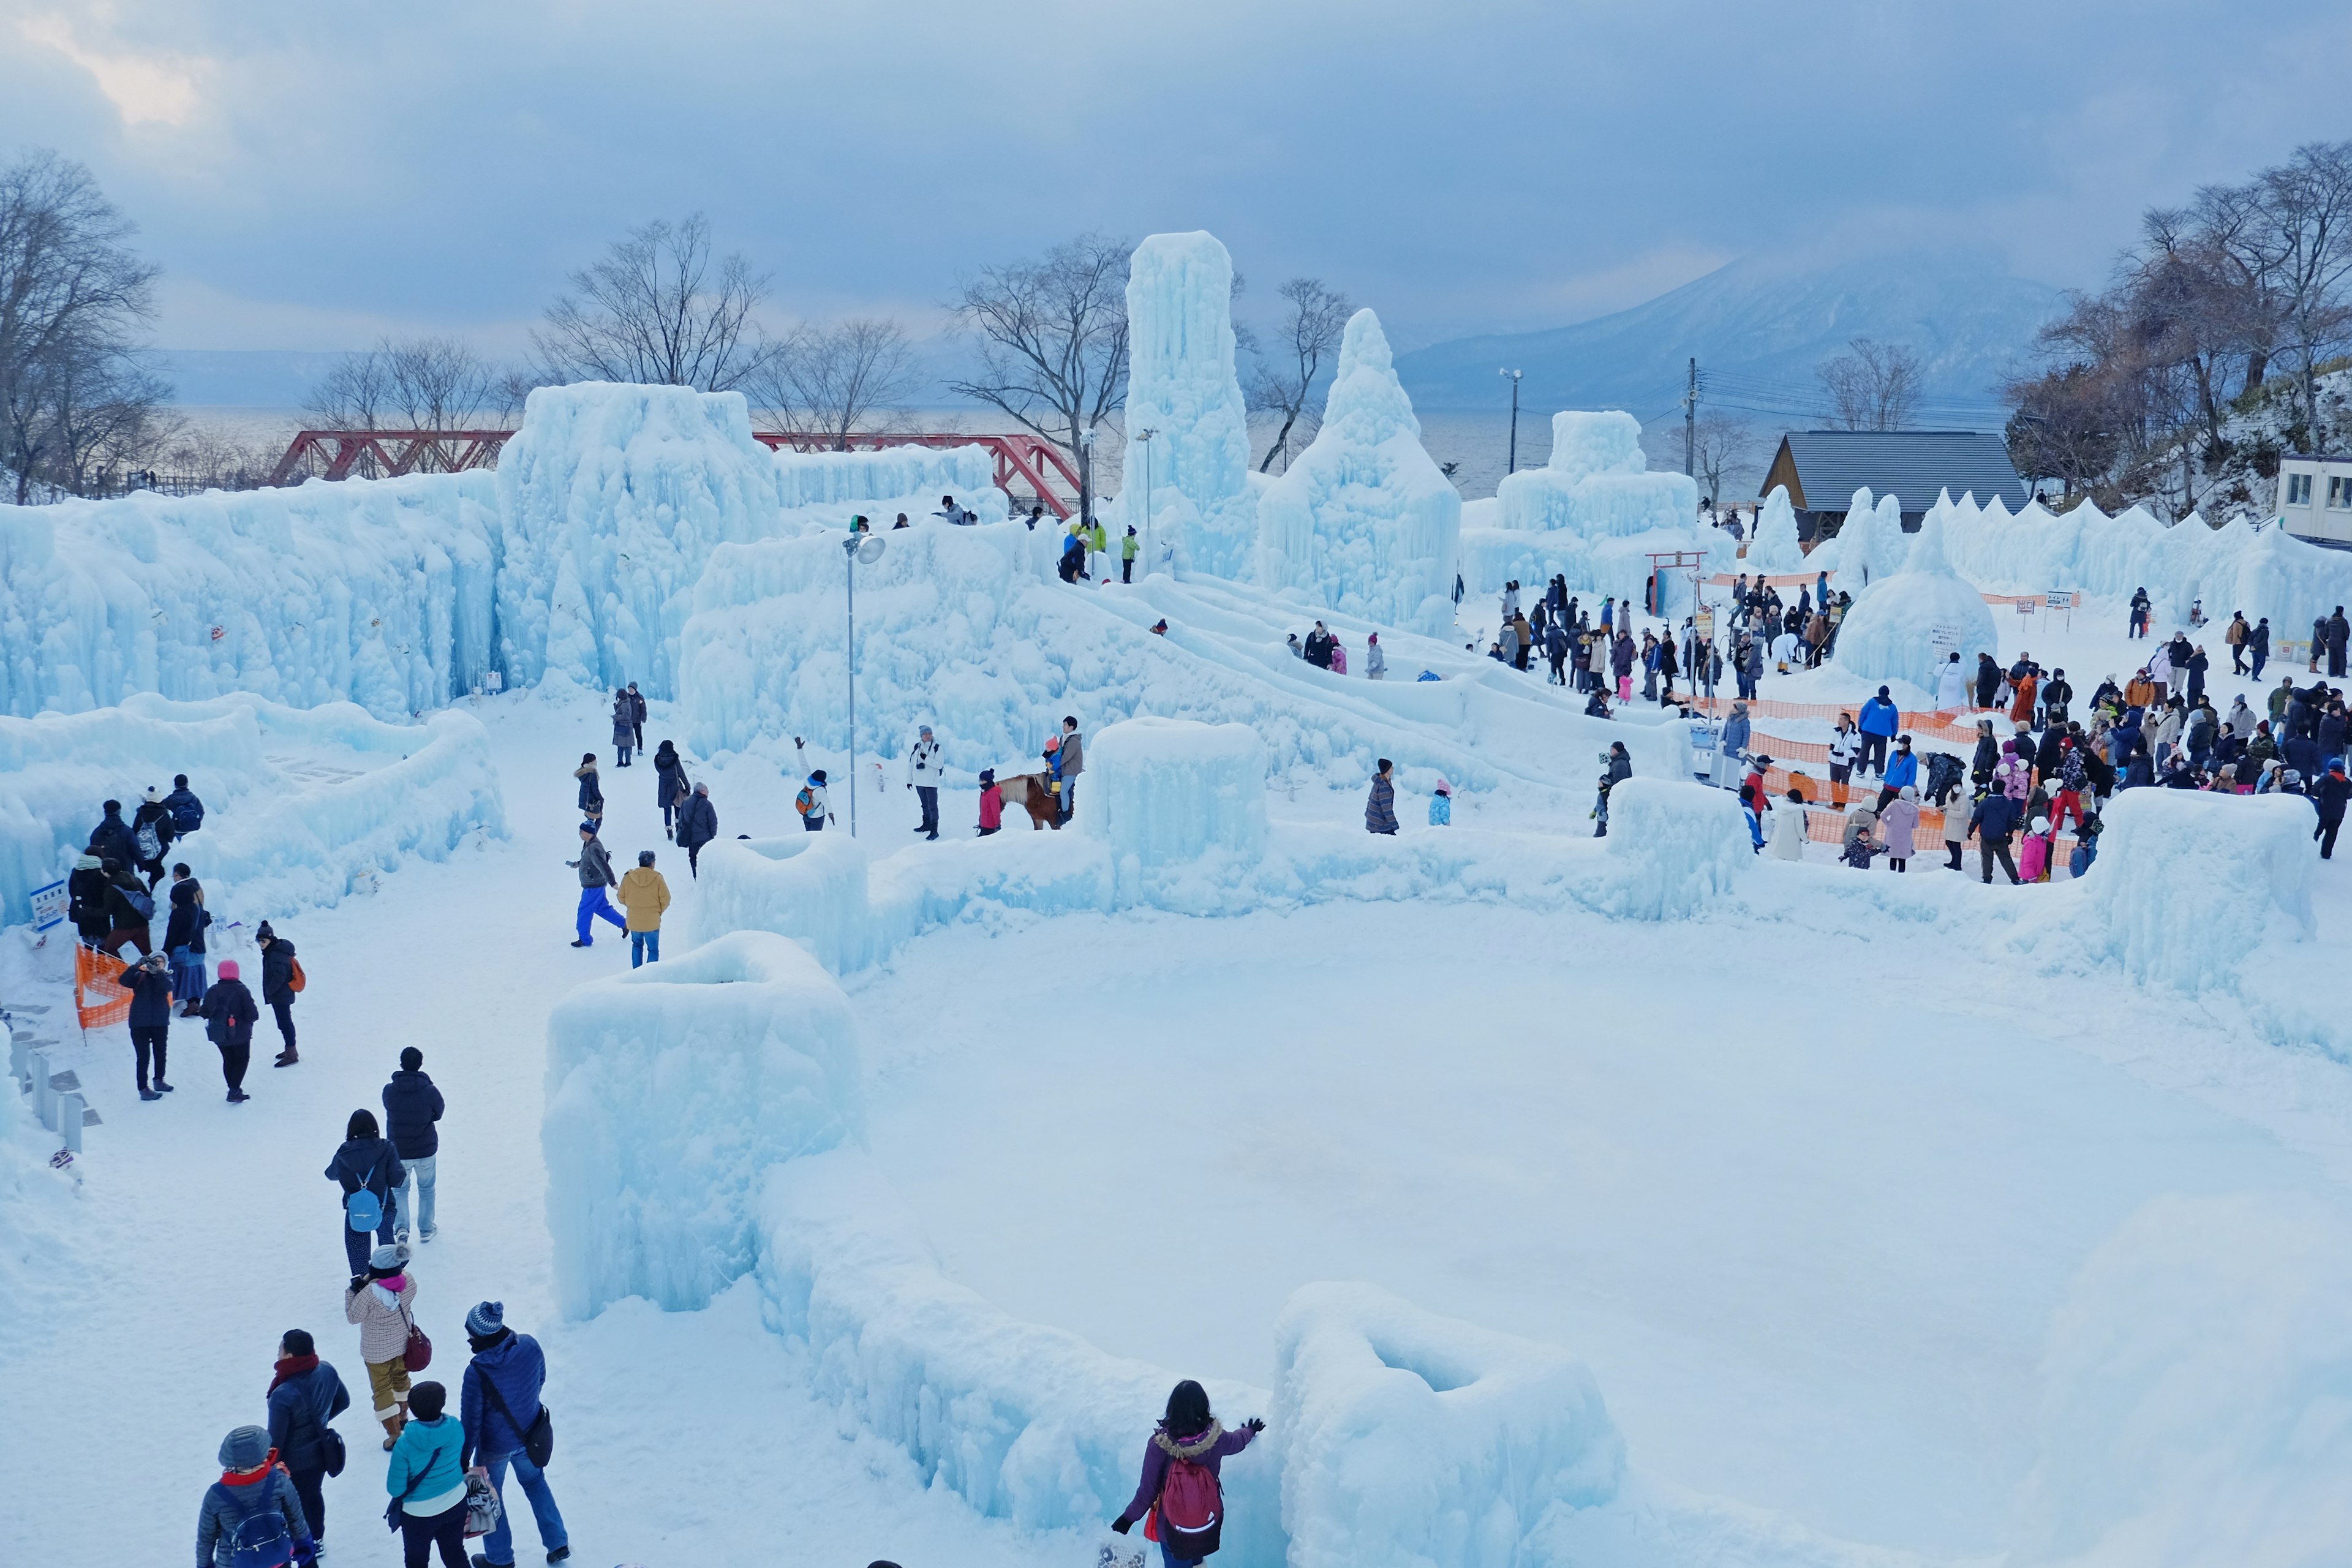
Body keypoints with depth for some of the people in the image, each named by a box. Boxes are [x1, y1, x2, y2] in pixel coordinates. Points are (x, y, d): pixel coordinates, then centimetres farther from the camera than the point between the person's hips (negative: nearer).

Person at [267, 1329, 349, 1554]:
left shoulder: (283, 1395, -36)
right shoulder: (327, 1372, -17)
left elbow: (275, 1441, -25)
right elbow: (343, 1402, 2)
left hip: (294, 1465, -6)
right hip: (320, 1455, 6)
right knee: (314, 1495, 29)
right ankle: (317, 1540, 49)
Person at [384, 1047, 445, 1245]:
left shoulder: (389, 1091, -14)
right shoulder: (430, 1091, -18)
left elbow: (391, 1111, 0)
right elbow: (438, 1113, -3)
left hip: (398, 1151, 1)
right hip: (426, 1150, -1)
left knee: (400, 1190, 22)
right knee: (426, 1190, 21)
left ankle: (401, 1227, 7)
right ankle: (426, 1230, 29)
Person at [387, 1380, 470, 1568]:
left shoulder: (404, 1445, -30)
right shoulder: (456, 1429, -20)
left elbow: (395, 1489, -20)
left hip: (419, 1514, -3)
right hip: (456, 1505, 3)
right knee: (455, 1553, 25)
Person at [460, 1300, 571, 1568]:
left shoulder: (477, 1371, -33)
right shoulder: (530, 1346, -20)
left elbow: (471, 1421, -22)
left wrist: (464, 1461, -8)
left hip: (494, 1447, -4)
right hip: (529, 1436, 4)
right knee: (535, 1483, 29)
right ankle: (558, 1545, 36)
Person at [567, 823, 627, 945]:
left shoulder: (593, 849, -28)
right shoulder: (588, 844, 4)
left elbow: (604, 866, -34)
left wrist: (612, 883, -37)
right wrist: (578, 864, 14)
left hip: (593, 887, -10)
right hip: (596, 884, 10)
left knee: (584, 912, 4)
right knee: (602, 908, 22)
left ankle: (585, 940, 17)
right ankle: (624, 924, 30)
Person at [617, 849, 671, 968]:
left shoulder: (628, 878, -7)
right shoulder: (657, 878, -12)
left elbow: (621, 898, 1)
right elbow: (665, 900, -11)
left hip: (634, 921, 3)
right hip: (652, 922, -3)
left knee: (637, 945, 25)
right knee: (653, 950, 10)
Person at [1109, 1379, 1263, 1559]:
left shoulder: (1159, 1445, -27)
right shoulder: (1216, 1438, -20)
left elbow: (1148, 1490, -19)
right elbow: (1237, 1441, 5)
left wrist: (1128, 1519, -3)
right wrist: (1250, 1431, 29)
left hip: (1173, 1530, -2)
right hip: (1209, 1524, 2)